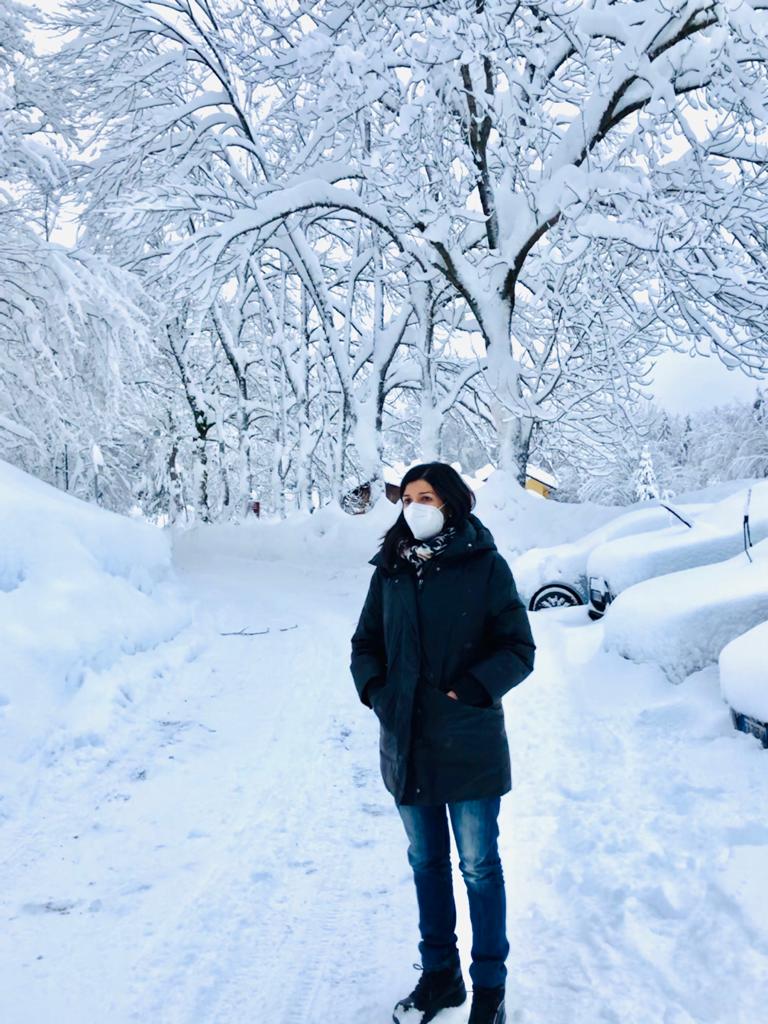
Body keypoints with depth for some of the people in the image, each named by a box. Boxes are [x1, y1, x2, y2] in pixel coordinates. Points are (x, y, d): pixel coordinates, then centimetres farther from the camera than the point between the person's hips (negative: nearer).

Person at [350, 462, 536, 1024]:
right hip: (407, 745, 4)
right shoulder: (390, 570, 3)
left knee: (479, 868, 9)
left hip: (468, 746, -4)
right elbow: (366, 642, 11)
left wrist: (470, 691, -20)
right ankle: (440, 974, 36)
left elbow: (519, 649, -9)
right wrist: (373, 688, -7)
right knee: (426, 863, 18)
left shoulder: (485, 566, -10)